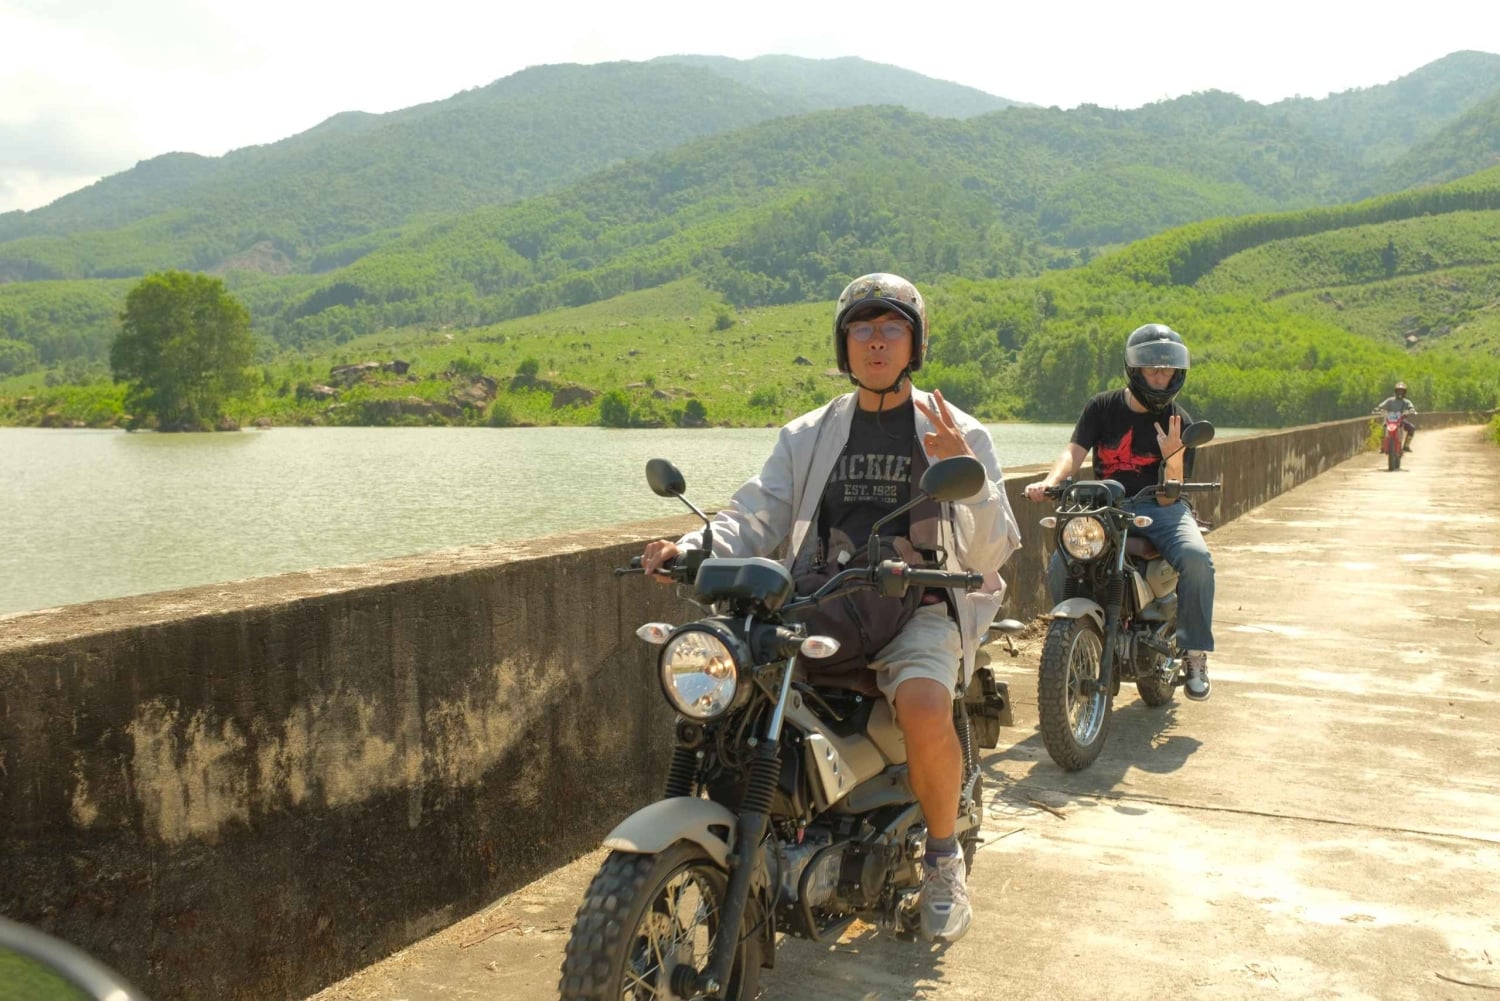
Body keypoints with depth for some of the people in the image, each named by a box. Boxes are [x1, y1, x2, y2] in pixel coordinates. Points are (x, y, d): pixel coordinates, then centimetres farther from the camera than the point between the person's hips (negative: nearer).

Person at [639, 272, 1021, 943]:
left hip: (918, 609, -3)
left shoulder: (958, 434, 9)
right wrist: (690, 549, -16)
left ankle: (943, 858, -3)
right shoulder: (807, 436, 16)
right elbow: (755, 516, 4)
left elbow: (990, 554, 1)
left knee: (924, 709, -33)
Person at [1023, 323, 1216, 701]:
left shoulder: (1178, 422, -1)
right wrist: (1050, 481, -30)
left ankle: (1195, 653, -14)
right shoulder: (1103, 407, 4)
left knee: (1196, 558, -31)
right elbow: (1074, 451, -9)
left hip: (1158, 507, -1)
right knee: (1060, 564, -24)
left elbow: (1167, 497, -7)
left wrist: (1173, 458, -27)